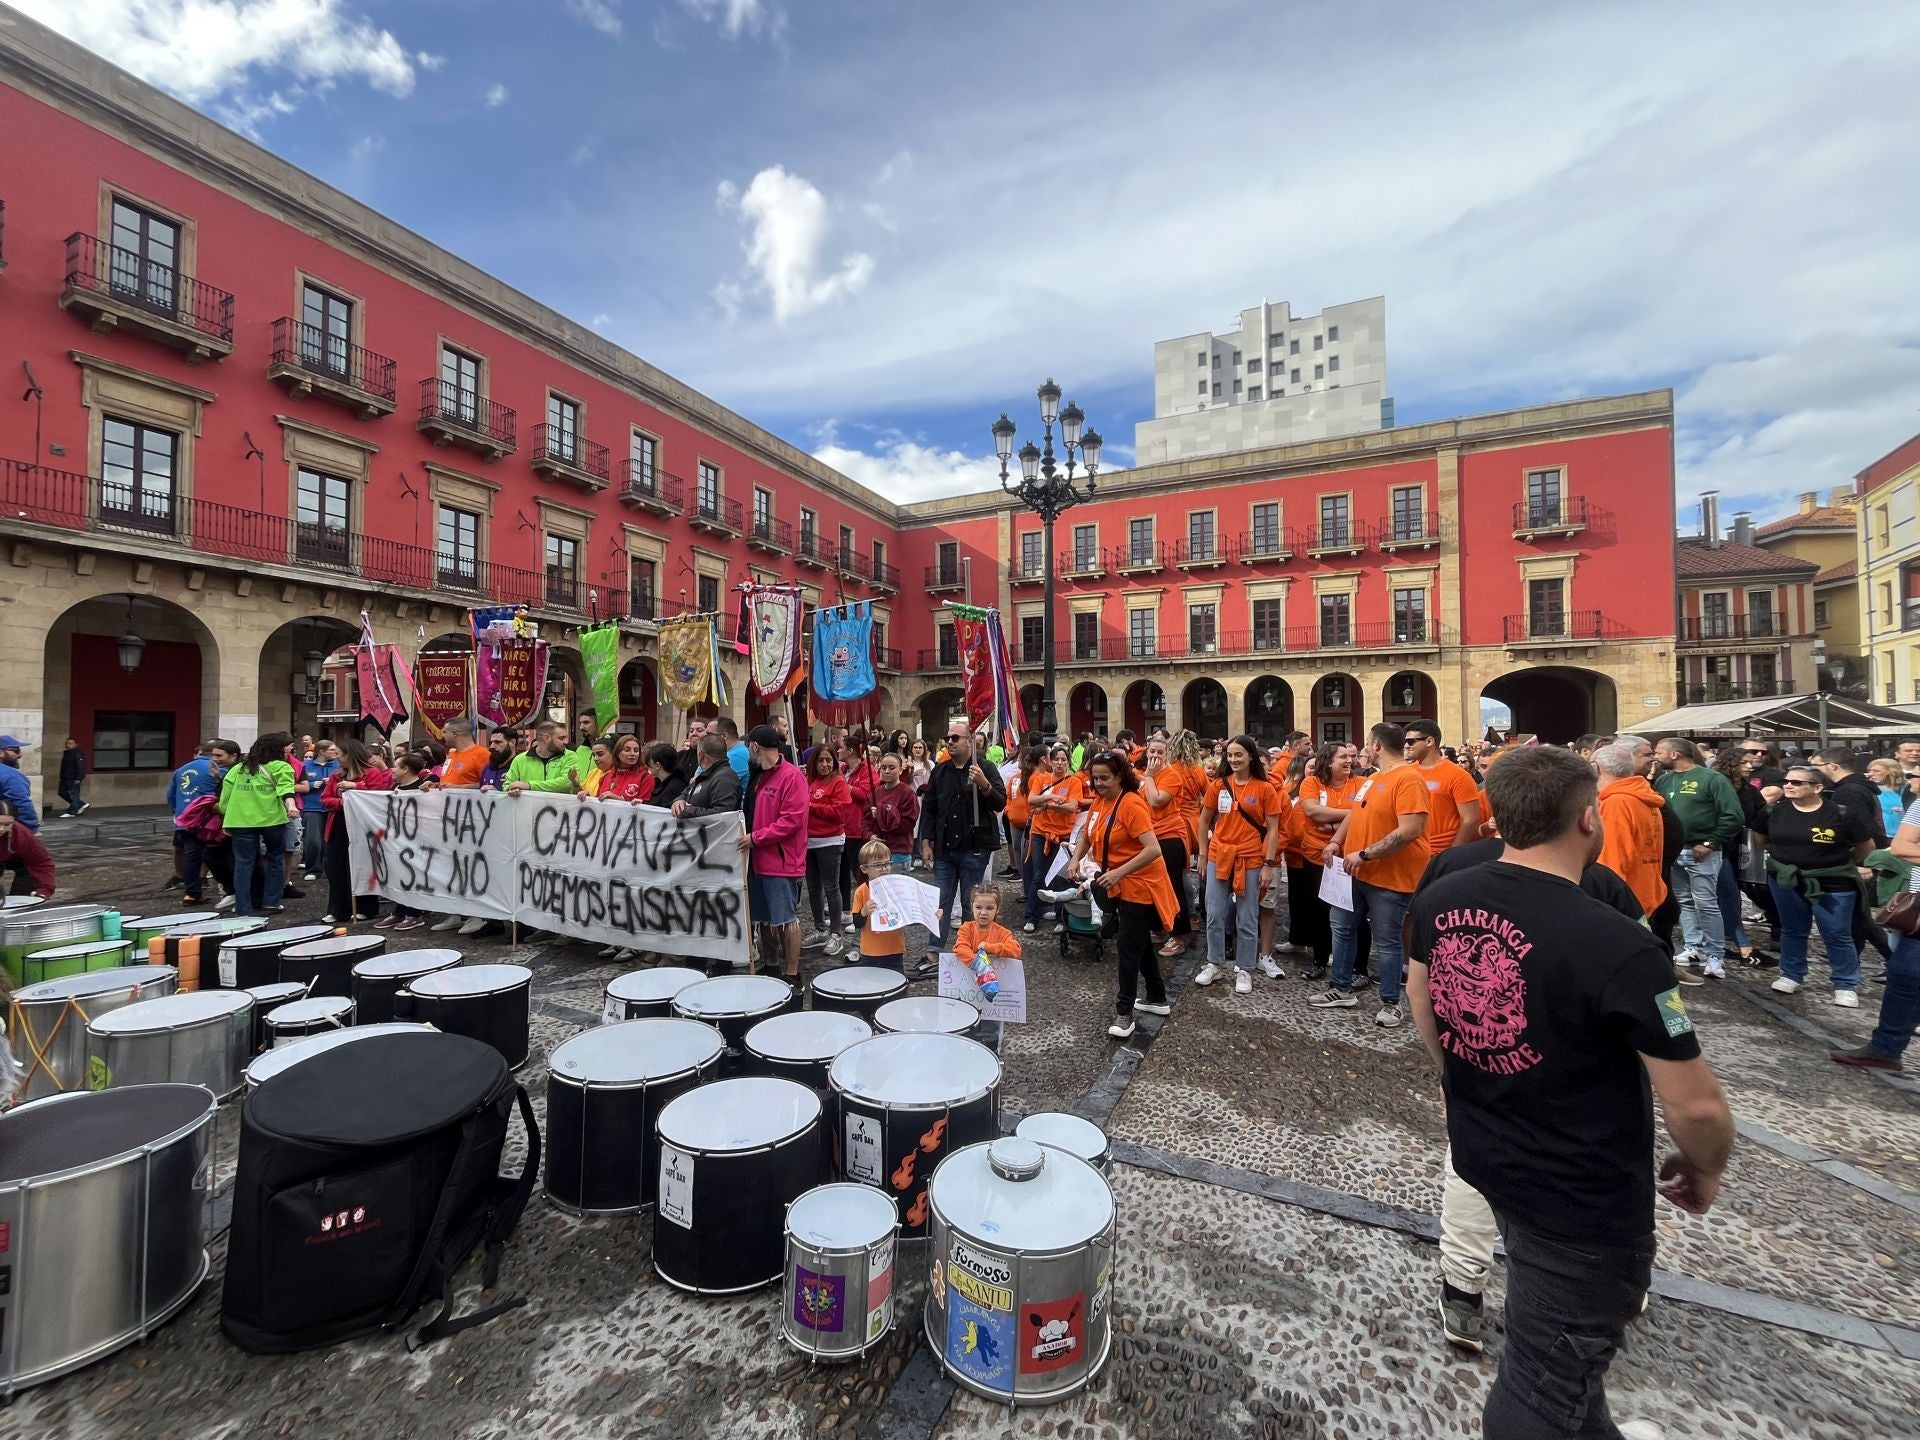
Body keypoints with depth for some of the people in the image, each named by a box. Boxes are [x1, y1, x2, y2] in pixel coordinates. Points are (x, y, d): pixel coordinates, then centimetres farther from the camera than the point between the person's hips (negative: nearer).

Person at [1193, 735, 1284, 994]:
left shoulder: (1265, 789, -5)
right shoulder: (1218, 785, 1)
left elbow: (1273, 829, -4)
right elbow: (1204, 821, 10)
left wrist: (1269, 864, -8)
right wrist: (1202, 855, 6)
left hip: (1250, 861, -2)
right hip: (1218, 857, 2)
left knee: (1247, 919, 7)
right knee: (1214, 915, 8)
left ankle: (1244, 970, 21)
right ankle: (1214, 964, 24)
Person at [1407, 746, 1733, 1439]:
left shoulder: (1439, 899, -10)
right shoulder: (1618, 945, -29)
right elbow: (1698, 1107, -20)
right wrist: (1705, 1171, 3)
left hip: (1482, 1152, 7)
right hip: (1584, 1193, -6)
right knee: (1544, 1384, 15)